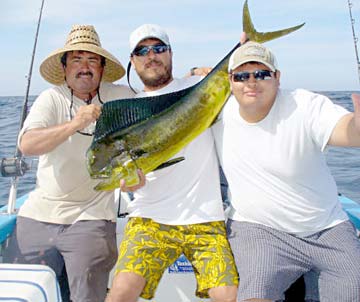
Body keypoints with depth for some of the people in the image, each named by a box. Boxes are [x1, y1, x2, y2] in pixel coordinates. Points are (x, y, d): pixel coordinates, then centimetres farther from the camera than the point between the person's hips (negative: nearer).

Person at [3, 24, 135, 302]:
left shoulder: (121, 97, -1)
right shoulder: (52, 99, -4)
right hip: (38, 216, 2)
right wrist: (74, 124, -31)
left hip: (90, 217, -1)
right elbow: (26, 145, -19)